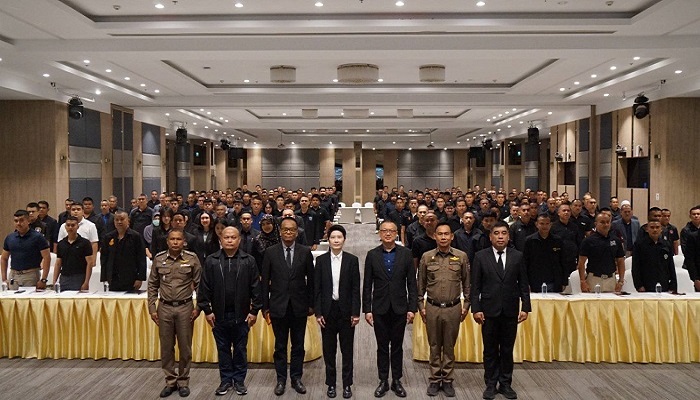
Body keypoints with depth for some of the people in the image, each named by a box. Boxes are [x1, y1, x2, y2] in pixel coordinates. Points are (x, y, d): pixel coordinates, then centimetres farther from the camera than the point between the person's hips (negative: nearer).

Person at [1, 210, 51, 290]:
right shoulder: (9, 238, 9)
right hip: (13, 276, 4)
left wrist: (43, 279, -15)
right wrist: (4, 279, 8)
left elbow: (47, 258, -8)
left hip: (31, 275, -4)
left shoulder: (37, 237, -5)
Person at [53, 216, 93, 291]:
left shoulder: (85, 243, -3)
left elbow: (89, 263, -7)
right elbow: (58, 264, 14)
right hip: (63, 279, 4)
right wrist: (54, 282, 5)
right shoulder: (61, 244, 11)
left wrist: (86, 282, -14)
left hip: (79, 280, -4)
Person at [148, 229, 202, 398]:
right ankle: (170, 381, 24)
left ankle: (183, 382, 22)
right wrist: (152, 308, 3)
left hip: (185, 308, -2)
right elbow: (153, 285, 7)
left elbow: (199, 284, 0)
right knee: (166, 347, 10)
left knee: (185, 347, 7)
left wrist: (198, 307, -4)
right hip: (164, 308, 2)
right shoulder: (159, 258, 1)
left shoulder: (192, 258, -5)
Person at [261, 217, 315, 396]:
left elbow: (311, 279, 3)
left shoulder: (305, 252, -1)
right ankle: (281, 379, 23)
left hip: (299, 307, 0)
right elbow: (265, 281, 1)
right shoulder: (270, 252, -2)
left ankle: (296, 378, 24)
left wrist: (311, 304, 2)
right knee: (280, 346, 10)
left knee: (298, 345, 10)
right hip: (278, 306, 0)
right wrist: (265, 307, 0)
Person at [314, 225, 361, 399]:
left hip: (346, 310, -1)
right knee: (329, 350, 9)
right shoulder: (321, 260, 1)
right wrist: (318, 312, -4)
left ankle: (347, 384, 20)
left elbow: (355, 288, -2)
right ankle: (331, 383, 22)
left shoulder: (352, 260, -1)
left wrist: (356, 312, -6)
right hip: (327, 310, 1)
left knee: (347, 349, 8)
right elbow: (317, 288, 1)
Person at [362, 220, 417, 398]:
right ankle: (383, 381, 21)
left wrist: (412, 308, -5)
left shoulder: (406, 254, -1)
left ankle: (396, 381, 22)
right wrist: (367, 310, -2)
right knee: (382, 347, 10)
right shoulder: (372, 255, 0)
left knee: (397, 346, 10)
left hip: (399, 308, 0)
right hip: (379, 308, 0)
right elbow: (367, 285, 1)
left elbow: (412, 283, 0)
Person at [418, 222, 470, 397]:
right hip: (432, 308, 0)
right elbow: (421, 284, 6)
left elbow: (467, 283, 6)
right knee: (434, 346, 10)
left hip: (453, 308, 0)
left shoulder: (461, 256, -1)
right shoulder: (426, 257, 0)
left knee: (449, 346, 9)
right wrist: (420, 306, 5)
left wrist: (466, 304, 4)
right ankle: (435, 380, 21)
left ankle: (447, 380, 21)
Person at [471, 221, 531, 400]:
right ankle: (491, 384, 21)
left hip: (510, 311, 1)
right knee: (490, 350, 9)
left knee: (507, 350, 10)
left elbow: (523, 285, 4)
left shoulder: (517, 256, 2)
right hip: (489, 311, -1)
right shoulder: (481, 256, -2)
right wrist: (476, 309, -8)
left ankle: (505, 384, 23)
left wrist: (525, 308, -1)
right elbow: (475, 286, -3)